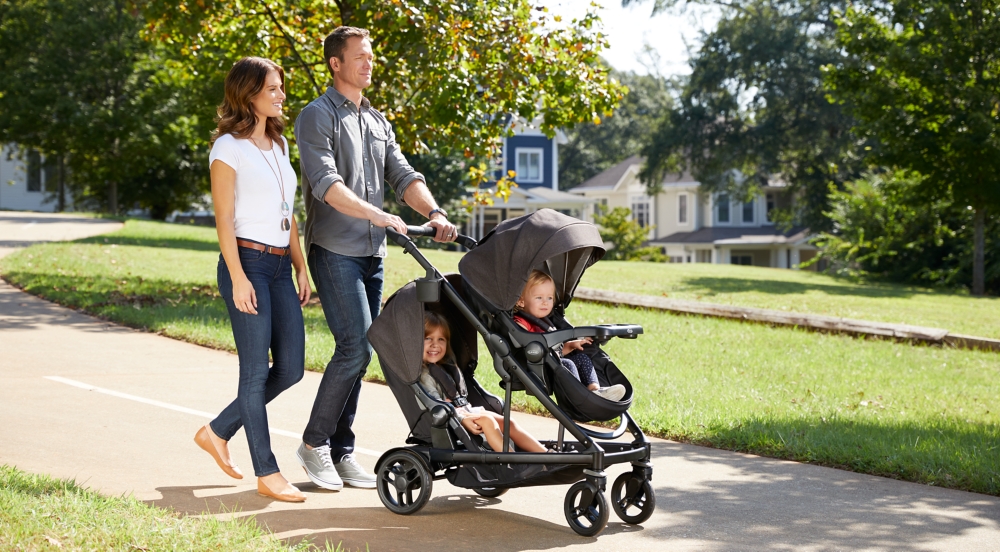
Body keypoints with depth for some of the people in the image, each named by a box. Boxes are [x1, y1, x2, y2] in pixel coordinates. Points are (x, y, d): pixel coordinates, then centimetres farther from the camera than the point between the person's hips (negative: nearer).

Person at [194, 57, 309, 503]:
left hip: (280, 265, 8)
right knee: (257, 371, -4)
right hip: (247, 262, -8)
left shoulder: (278, 144, 17)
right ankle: (266, 472, 3)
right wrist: (238, 278, -17)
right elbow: (223, 217, -11)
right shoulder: (228, 147, -6)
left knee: (291, 368, 5)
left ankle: (217, 432, 21)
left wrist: (301, 268, 15)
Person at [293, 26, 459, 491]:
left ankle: (341, 452, 14)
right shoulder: (317, 117, -4)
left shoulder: (377, 121, 19)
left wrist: (434, 213, -9)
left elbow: (403, 176, 9)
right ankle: (314, 443, -2)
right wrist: (378, 215, -29)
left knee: (357, 352, 7)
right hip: (334, 250, -7)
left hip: (372, 253, 7)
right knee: (357, 346, -15)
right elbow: (326, 183, -18)